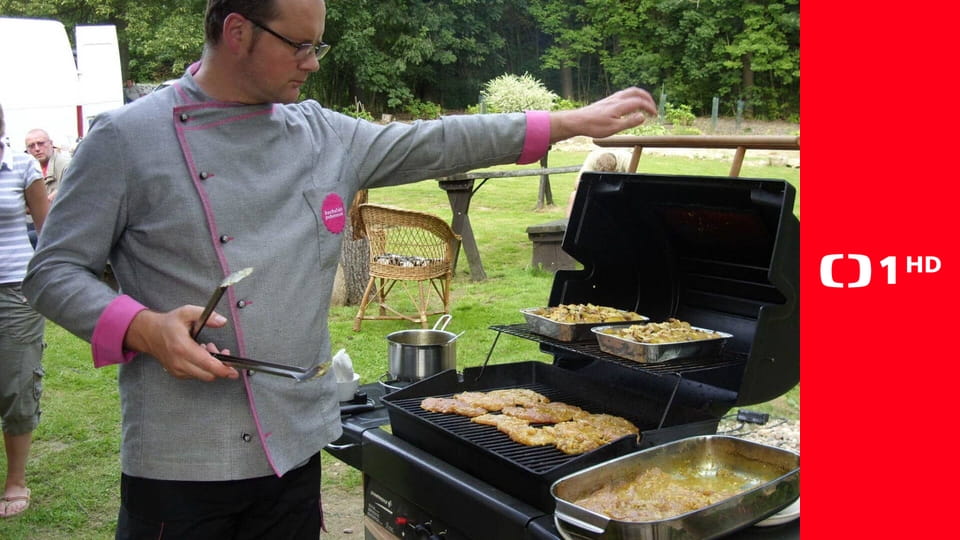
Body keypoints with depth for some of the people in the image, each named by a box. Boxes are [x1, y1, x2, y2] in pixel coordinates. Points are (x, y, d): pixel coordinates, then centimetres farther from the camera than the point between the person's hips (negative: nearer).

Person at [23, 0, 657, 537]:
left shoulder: (325, 134, 7)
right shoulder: (126, 139, -6)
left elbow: (436, 144, 10)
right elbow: (54, 271, -3)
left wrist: (573, 121, 10)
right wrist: (145, 328, -22)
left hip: (296, 446, 5)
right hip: (182, 461, -4)